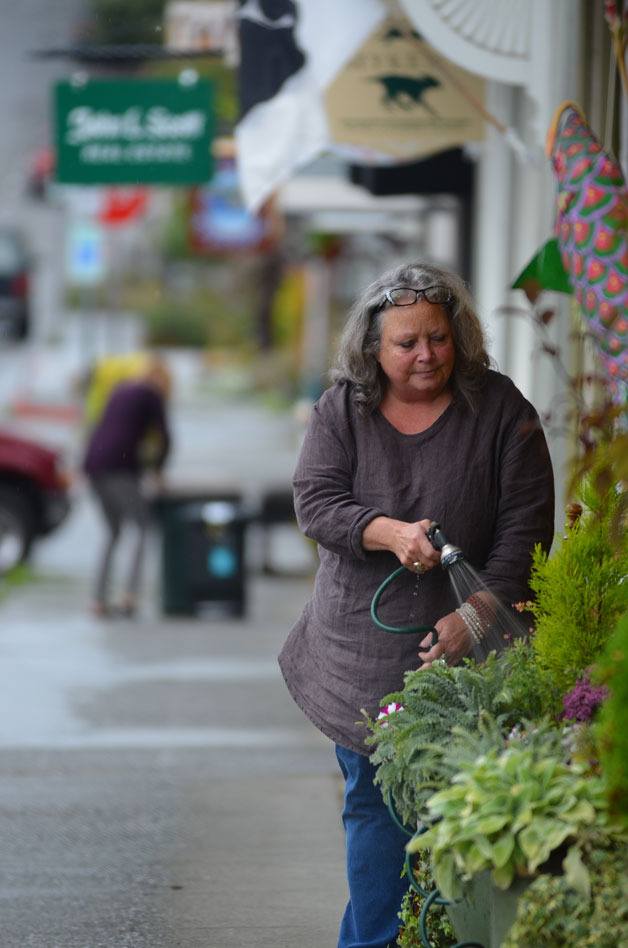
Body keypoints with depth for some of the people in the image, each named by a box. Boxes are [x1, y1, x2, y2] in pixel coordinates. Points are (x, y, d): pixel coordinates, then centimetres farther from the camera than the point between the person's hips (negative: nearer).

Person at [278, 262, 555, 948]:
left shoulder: (499, 409, -2)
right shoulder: (342, 410, 4)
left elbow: (525, 523, -5)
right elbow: (315, 502, -6)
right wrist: (390, 533, -24)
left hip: (464, 643, -2)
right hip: (363, 647, 2)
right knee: (373, 802, 8)